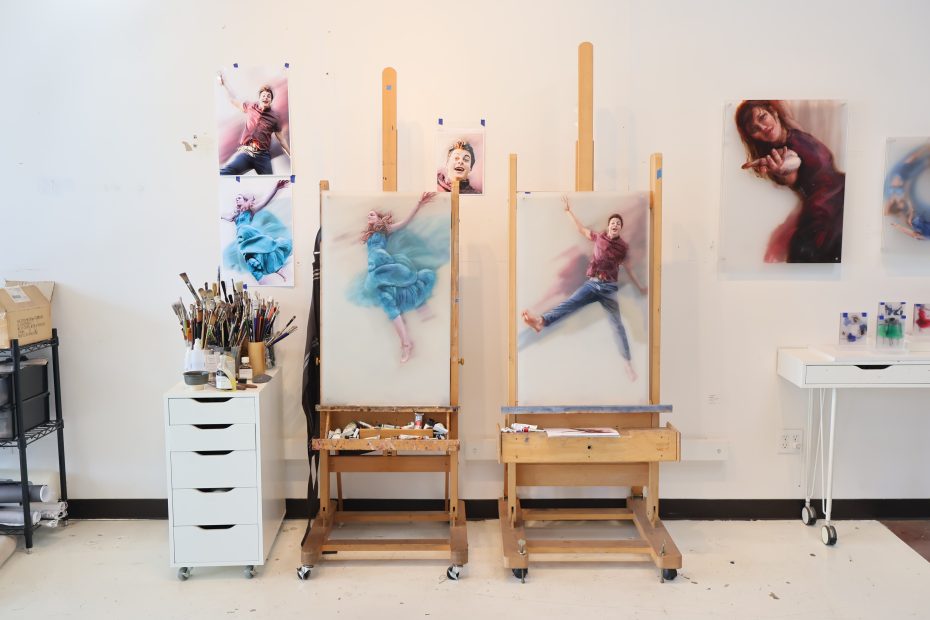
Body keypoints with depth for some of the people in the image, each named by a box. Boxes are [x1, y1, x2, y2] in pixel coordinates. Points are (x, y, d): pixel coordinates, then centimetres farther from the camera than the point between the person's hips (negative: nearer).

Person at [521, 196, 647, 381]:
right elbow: (581, 229, 16)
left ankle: (628, 363, 1)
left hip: (609, 288, -1)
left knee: (617, 324, -4)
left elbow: (628, 268, 15)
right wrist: (569, 211, 14)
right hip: (592, 284, 1)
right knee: (570, 303, -23)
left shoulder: (623, 246, 6)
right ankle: (542, 321, -48)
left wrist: (640, 286, 20)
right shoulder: (599, 237, 9)